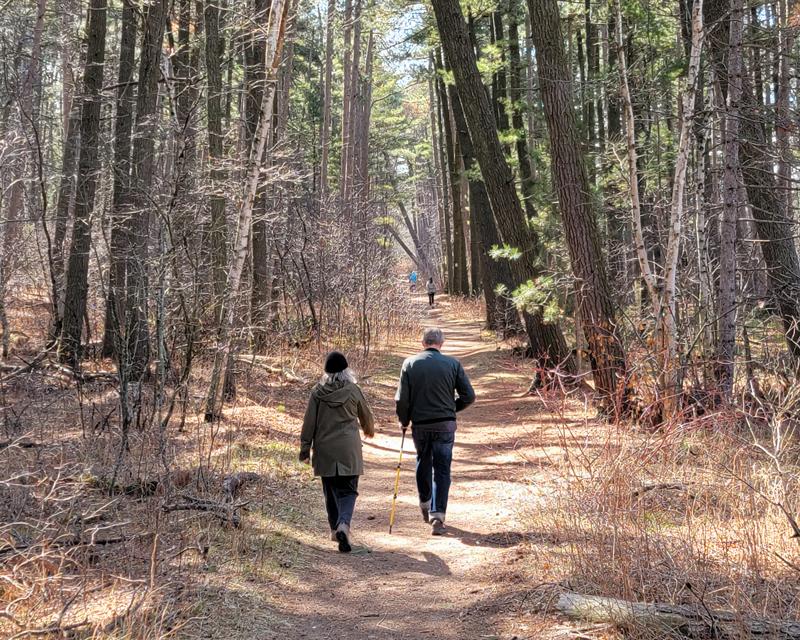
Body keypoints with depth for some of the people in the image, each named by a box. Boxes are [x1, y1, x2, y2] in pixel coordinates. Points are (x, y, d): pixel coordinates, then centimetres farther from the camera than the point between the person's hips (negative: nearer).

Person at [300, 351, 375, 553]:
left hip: (324, 449, 2)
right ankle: (344, 524, -21)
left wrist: (305, 448, 7)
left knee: (330, 489, 16)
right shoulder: (353, 390, -3)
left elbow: (309, 423, -1)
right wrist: (369, 430, 33)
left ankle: (335, 529, 24)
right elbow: (366, 415, 11)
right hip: (349, 449, -1)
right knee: (348, 489, 2)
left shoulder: (317, 392, -3)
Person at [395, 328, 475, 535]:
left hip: (420, 425, 1)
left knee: (423, 463, 23)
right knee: (442, 469, 3)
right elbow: (468, 396, -3)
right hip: (445, 425, -1)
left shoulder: (410, 364, -3)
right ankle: (437, 516, -5)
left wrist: (404, 421, 10)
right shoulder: (453, 364, -4)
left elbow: (401, 399, -6)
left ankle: (425, 505, 37)